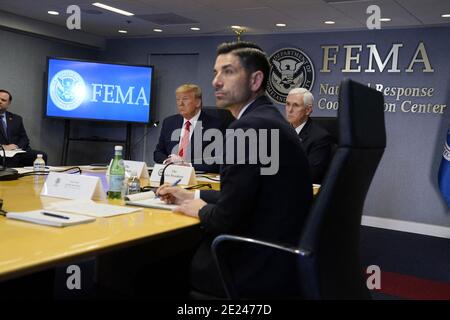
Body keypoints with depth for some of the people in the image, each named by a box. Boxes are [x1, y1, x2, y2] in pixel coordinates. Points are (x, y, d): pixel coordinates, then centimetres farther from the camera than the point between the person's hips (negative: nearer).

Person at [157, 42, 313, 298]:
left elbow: (227, 218, -22)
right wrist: (193, 196, 14)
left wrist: (201, 210, -1)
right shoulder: (268, 119, 9)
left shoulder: (249, 126, -21)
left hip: (259, 267, -8)